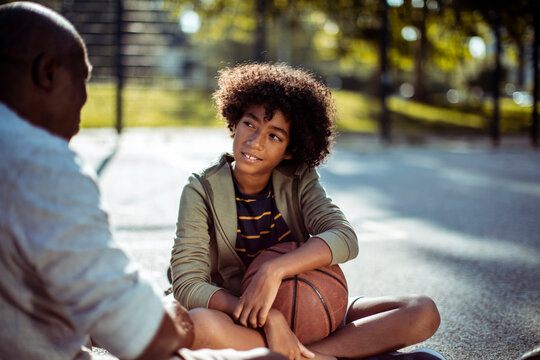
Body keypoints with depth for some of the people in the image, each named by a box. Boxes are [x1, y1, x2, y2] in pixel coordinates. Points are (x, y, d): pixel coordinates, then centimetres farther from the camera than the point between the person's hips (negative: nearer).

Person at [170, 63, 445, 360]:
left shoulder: (298, 181, 0)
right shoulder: (202, 191, -8)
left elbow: (345, 240, -16)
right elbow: (187, 285, -17)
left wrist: (273, 271, -32)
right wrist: (268, 318, -30)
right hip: (243, 324, -3)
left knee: (424, 312, -14)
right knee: (198, 324, -40)